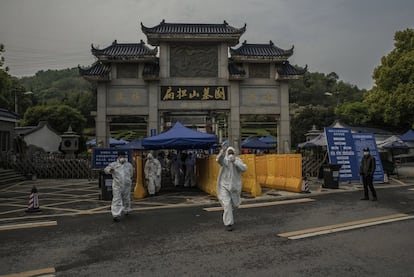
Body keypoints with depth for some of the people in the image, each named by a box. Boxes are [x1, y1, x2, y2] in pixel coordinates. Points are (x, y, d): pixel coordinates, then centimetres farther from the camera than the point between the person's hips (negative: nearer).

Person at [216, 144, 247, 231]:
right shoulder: (224, 160, -9)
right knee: (227, 204, -13)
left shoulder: (238, 160, -3)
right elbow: (218, 159, -34)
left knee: (235, 204, 15)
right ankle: (228, 223, -3)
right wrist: (222, 151, -52)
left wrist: (235, 161, -31)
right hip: (224, 185, -3)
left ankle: (226, 213, 48)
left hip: (235, 186, 3)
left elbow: (244, 169, -20)